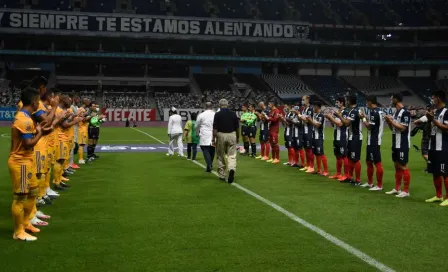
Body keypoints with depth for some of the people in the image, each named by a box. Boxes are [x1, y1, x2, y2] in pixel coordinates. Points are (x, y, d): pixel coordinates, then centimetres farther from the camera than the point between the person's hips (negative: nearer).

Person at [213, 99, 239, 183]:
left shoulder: (217, 114, -6)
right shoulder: (233, 114, 2)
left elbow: (215, 128, -8)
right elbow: (237, 127, 6)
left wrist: (214, 139, 1)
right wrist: (238, 137, 19)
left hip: (221, 135, -1)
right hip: (232, 135, 1)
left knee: (221, 156, 12)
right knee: (232, 155, 2)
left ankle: (222, 175, 20)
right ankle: (232, 169, -26)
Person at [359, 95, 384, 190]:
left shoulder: (373, 112, -17)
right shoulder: (379, 111, 13)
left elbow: (369, 126, -18)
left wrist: (363, 118, -6)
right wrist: (366, 118, 13)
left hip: (373, 141, -11)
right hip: (374, 141, 11)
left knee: (377, 163, -6)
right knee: (369, 161, 18)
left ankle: (379, 185, -3)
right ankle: (370, 182, 28)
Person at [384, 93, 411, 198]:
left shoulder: (405, 112, -15)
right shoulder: (396, 112, 13)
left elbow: (403, 128, -21)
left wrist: (391, 121, -15)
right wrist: (389, 121, 1)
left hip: (402, 145, -9)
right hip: (396, 144, 9)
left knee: (403, 166, -6)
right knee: (397, 166, 13)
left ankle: (406, 191, 0)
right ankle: (397, 188, 20)